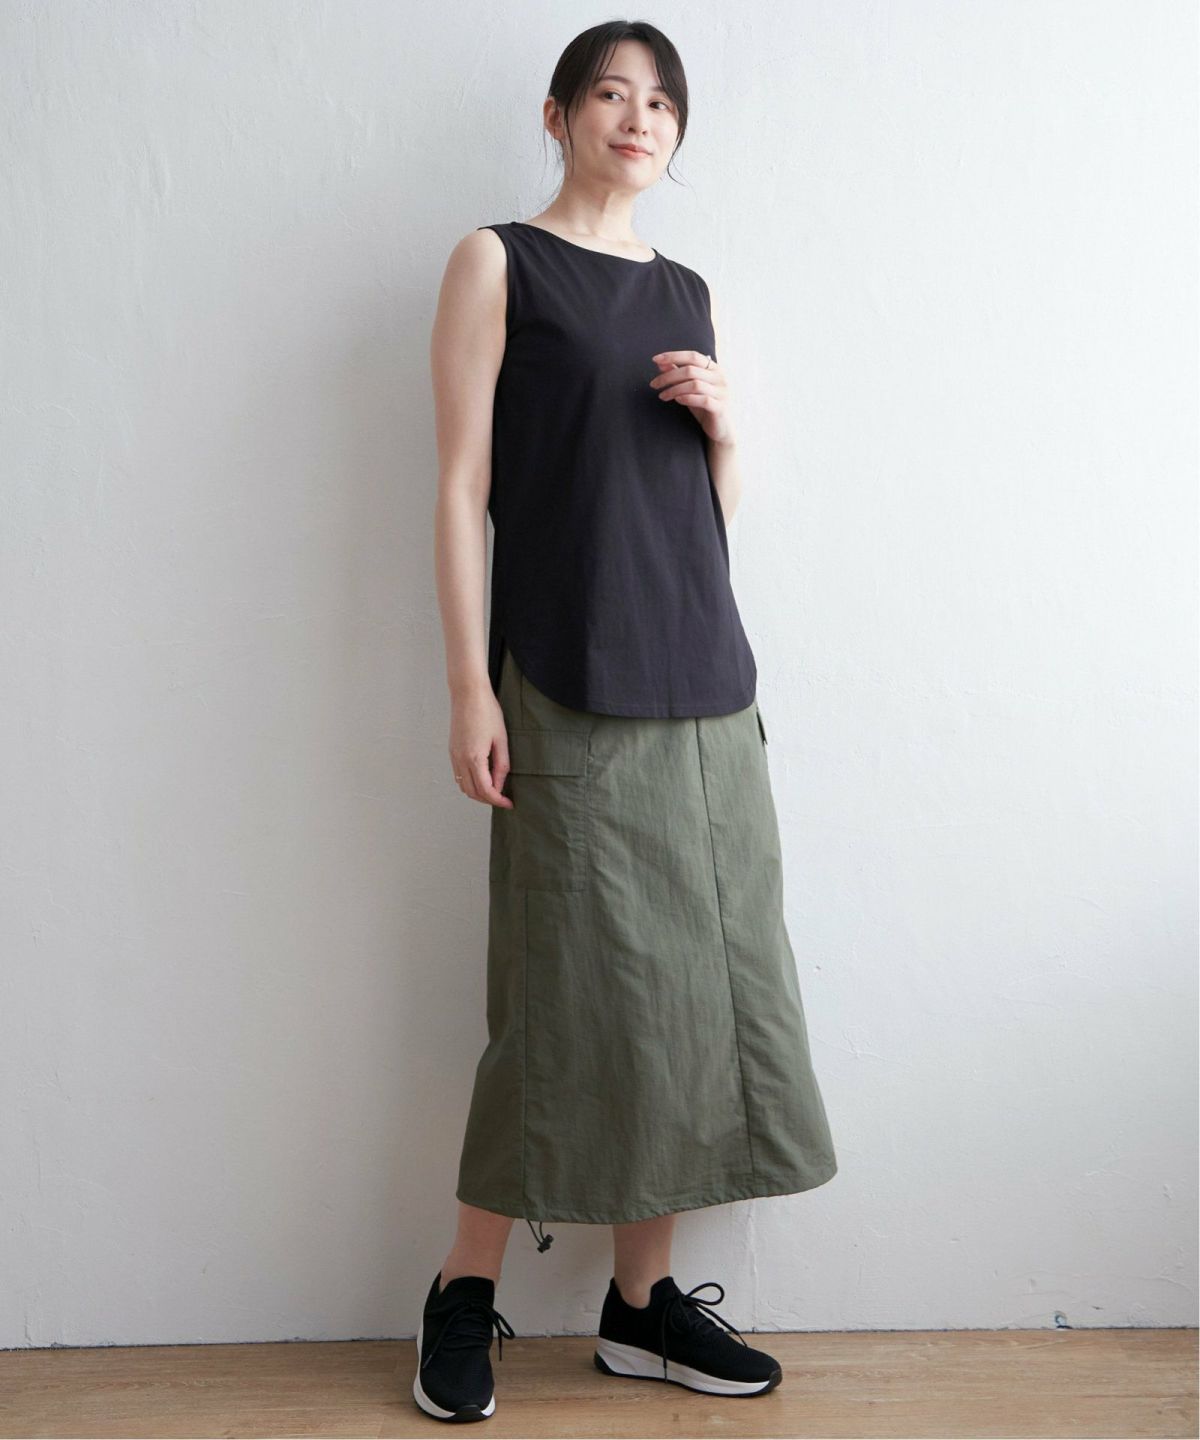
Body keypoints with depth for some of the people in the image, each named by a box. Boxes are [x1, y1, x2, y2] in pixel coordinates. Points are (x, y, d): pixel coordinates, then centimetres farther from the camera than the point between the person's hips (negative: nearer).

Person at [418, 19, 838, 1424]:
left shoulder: (686, 291, 18)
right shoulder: (498, 263, 2)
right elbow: (462, 486, -5)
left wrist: (721, 423, 0)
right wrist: (470, 689, -12)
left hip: (704, 679, 6)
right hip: (573, 687, -6)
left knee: (698, 981, 6)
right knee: (580, 991, -4)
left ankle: (643, 1303, 19)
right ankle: (465, 1295, 15)